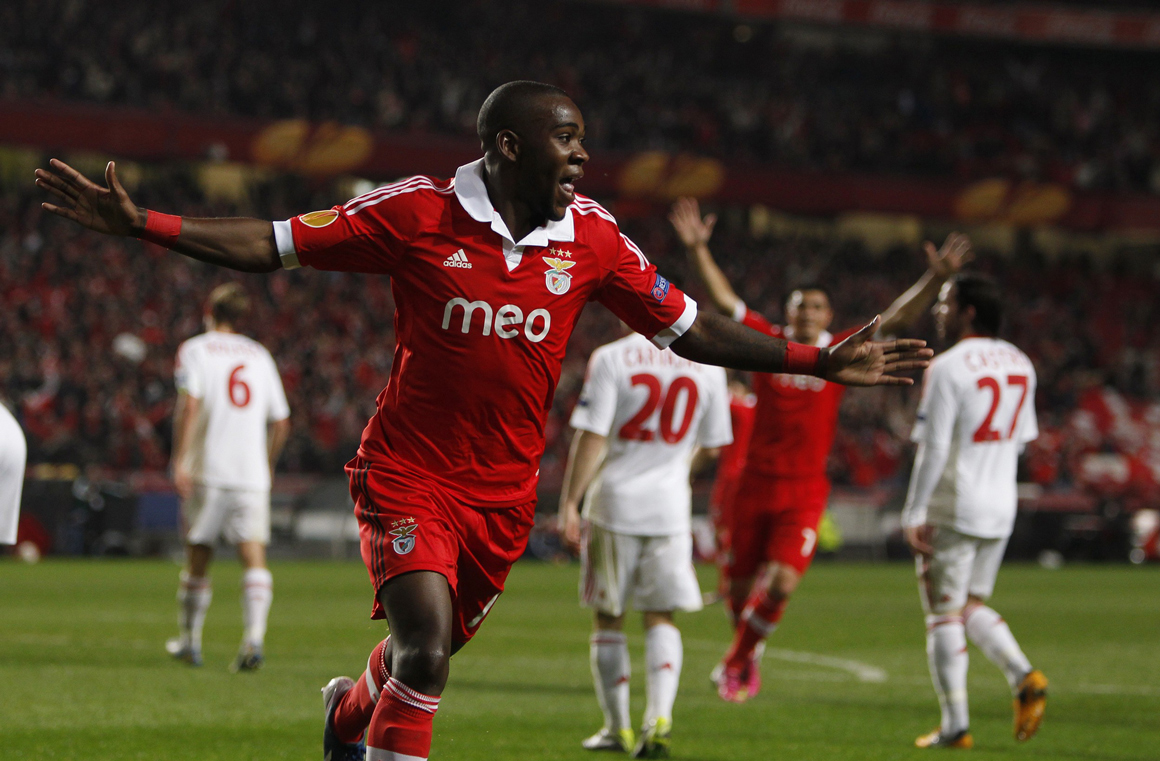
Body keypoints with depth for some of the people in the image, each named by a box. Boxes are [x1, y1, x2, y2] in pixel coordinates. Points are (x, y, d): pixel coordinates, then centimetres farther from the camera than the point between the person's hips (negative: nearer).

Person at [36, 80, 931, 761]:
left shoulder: (591, 238, -1)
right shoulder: (417, 213, -10)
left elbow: (688, 329, 8)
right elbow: (273, 246, -6)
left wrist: (821, 362, 3)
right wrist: (141, 224, -15)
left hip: (504, 491, 4)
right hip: (409, 472, -4)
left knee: (428, 651, 15)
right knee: (423, 658, -20)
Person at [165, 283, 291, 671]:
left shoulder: (195, 350, 4)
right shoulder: (260, 355, 17)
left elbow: (188, 405, -12)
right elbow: (280, 422, 19)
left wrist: (179, 462, -15)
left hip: (207, 469, -2)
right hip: (252, 472, 2)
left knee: (198, 556, 10)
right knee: (254, 555, -7)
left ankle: (189, 641, 22)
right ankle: (254, 636, -26)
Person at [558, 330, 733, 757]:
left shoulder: (611, 359, -10)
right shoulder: (707, 366, 0)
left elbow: (591, 437, -13)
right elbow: (711, 446, 10)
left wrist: (569, 504, -7)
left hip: (615, 501, -2)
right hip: (669, 507, 2)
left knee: (608, 618, 11)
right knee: (660, 618, 10)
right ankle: (660, 716, -10)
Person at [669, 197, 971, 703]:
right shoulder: (768, 343, 0)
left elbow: (897, 319, -4)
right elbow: (723, 299, -3)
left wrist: (936, 278, -15)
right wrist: (697, 249, -14)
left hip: (805, 490, -1)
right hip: (755, 484, 1)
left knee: (782, 584, -15)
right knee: (741, 588, 7)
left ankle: (738, 660, 7)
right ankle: (749, 656, 36)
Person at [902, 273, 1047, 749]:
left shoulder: (948, 368, -16)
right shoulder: (1020, 365, 8)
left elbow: (933, 448, -17)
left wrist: (913, 514, -13)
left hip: (953, 509, -7)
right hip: (1001, 508, 7)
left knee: (944, 615, 2)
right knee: (972, 606, 20)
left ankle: (955, 724, 3)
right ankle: (1023, 676, -2)